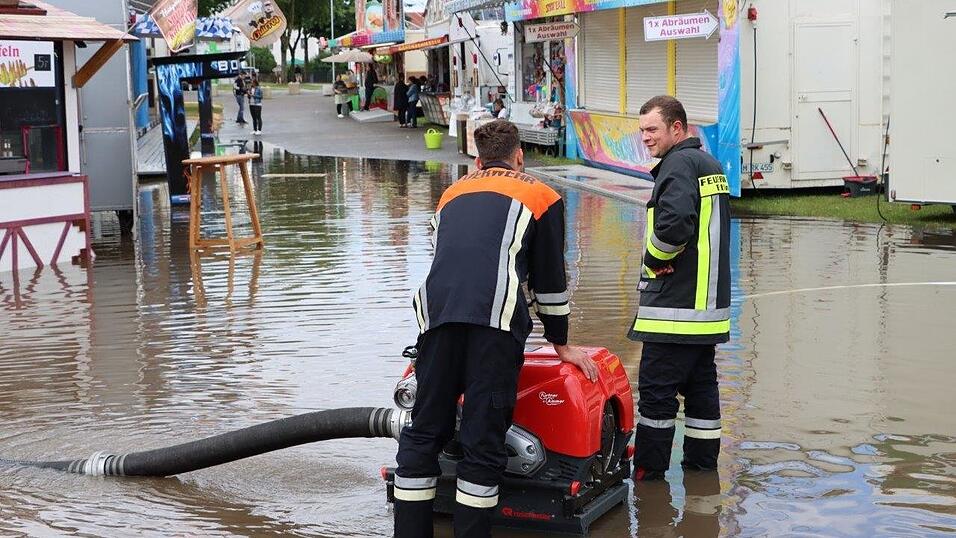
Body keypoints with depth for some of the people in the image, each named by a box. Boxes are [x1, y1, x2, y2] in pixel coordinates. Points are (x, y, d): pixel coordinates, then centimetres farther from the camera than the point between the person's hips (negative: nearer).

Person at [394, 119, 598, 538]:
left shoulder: (452, 193, 31)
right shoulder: (539, 195, 21)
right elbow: (549, 280, 23)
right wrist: (562, 346, 34)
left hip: (436, 312, 4)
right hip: (495, 318, -3)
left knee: (423, 434, 11)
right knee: (483, 442, 1)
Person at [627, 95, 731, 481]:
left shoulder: (679, 164, -13)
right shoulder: (711, 164, 18)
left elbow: (673, 224, -28)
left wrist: (653, 258, -11)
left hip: (675, 305, -10)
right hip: (708, 304, 10)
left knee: (656, 389, -4)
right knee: (701, 384, 14)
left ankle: (648, 471, 2)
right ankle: (702, 464, 22)